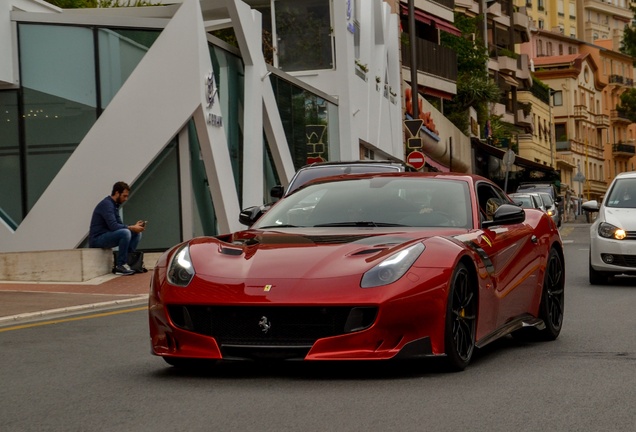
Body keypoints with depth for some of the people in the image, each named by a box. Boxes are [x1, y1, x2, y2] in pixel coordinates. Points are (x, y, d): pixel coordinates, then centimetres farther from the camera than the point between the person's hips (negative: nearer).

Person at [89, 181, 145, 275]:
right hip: (97, 239, -10)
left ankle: (127, 262, -4)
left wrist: (134, 226, -1)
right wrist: (131, 228, -22)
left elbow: (119, 225, 16)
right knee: (125, 232, -31)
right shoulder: (106, 204, -16)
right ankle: (120, 265, -21)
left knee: (137, 233, 2)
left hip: (106, 237, 10)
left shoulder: (114, 205, 15)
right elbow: (113, 226, -27)